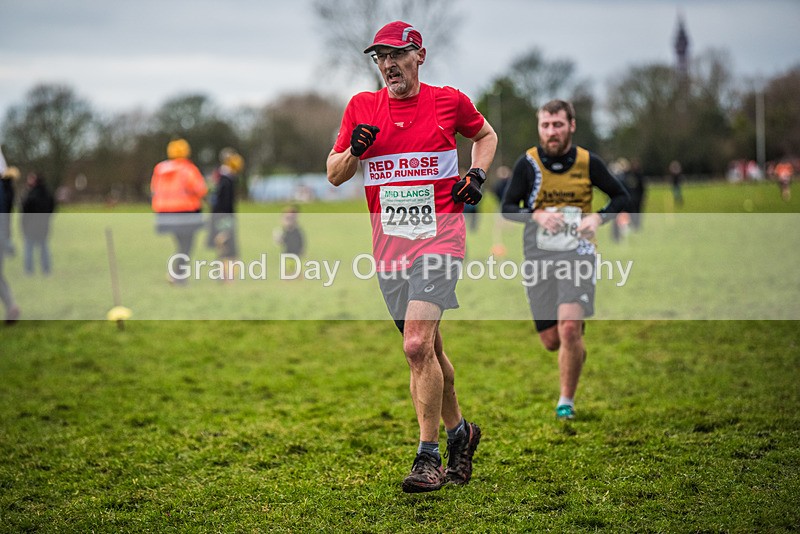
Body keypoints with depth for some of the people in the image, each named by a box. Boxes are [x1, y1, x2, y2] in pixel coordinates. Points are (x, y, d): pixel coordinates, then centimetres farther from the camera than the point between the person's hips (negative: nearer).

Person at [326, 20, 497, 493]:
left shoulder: (449, 101, 1)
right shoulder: (362, 107, 7)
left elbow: (486, 136, 21)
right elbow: (334, 175, 9)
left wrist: (477, 176, 4)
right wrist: (355, 150, -11)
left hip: (439, 237, -4)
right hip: (390, 245, 4)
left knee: (418, 346, -18)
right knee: (427, 349, 12)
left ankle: (429, 457, -10)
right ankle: (459, 431, 32)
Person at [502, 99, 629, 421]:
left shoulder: (588, 162, 0)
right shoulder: (528, 163, -1)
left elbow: (621, 196, 12)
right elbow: (507, 208, 0)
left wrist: (597, 218, -7)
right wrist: (537, 215, -19)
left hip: (577, 253, -1)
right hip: (538, 257, 1)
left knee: (570, 327, -19)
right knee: (551, 340, 3)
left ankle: (567, 401, -3)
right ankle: (578, 352, 41)